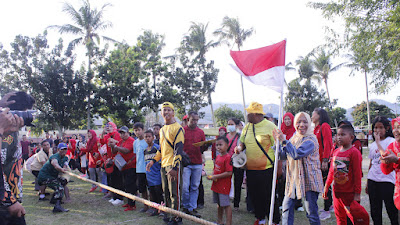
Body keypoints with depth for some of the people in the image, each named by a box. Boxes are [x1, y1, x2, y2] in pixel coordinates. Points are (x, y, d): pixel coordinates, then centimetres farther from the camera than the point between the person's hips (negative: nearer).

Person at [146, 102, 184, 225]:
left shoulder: (177, 128, -9)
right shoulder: (162, 130, 17)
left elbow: (179, 149, -16)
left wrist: (174, 167, -22)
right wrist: (153, 161, 16)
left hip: (173, 165, -8)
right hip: (164, 165, 8)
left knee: (174, 192, -2)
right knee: (166, 191, 14)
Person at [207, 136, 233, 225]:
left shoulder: (228, 157, -17)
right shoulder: (218, 157, 10)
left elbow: (229, 173, -23)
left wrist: (216, 177, -19)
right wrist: (211, 176, 1)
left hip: (224, 186, -9)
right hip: (216, 185, 9)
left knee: (226, 204, -2)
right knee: (220, 204, 20)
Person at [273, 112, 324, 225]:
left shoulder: (310, 140, -14)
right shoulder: (294, 137, 10)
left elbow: (296, 154, -28)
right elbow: (285, 156, 14)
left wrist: (284, 140, -26)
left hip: (308, 180, -7)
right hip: (293, 178, 7)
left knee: (311, 212, 2)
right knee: (286, 208, 7)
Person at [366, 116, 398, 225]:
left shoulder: (391, 141, -5)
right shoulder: (372, 145, 12)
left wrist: (378, 141, -19)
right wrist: (367, 183, 18)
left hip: (386, 180, -5)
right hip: (372, 180, 6)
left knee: (391, 209, 2)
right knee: (375, 211, 12)